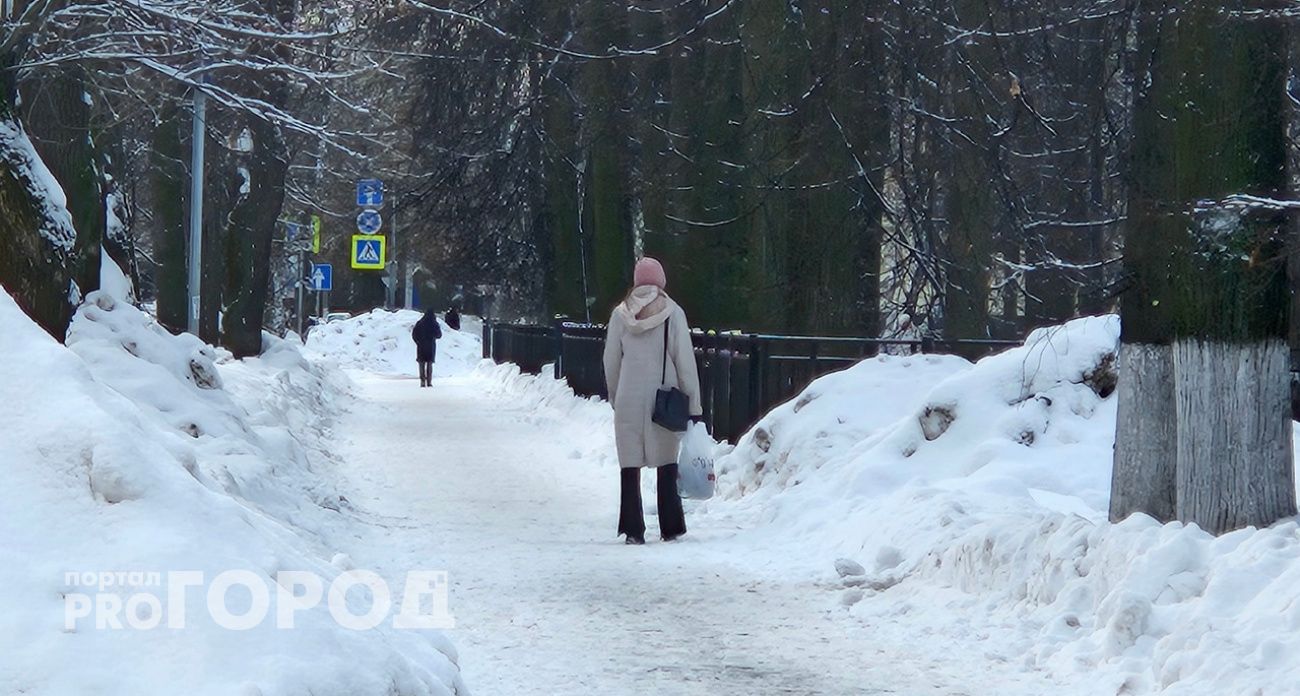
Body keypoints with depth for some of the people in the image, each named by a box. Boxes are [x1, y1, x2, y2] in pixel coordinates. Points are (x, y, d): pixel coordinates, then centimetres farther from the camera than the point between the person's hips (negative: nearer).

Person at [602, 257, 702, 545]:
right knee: (667, 463, 9)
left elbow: (611, 360, 6)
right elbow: (685, 360, -6)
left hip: (629, 400, 1)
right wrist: (693, 403, -2)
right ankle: (670, 528, 10)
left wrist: (615, 397, 19)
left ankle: (632, 529, 2)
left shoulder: (621, 314, 0)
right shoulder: (672, 313, -6)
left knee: (630, 465, 6)